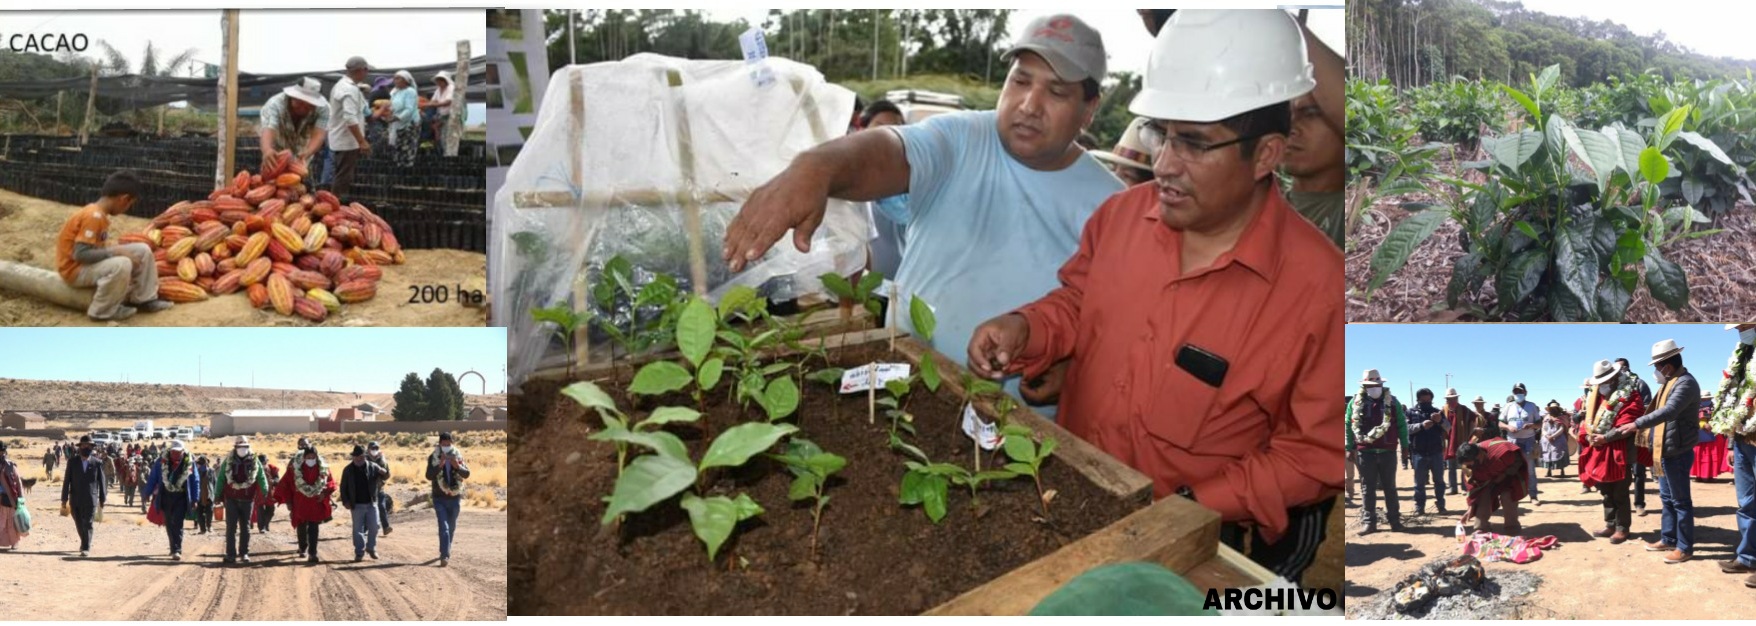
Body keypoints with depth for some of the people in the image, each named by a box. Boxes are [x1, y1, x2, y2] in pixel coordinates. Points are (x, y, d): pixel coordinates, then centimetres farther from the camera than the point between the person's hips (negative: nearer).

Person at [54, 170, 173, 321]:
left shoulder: (98, 213, 5)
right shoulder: (94, 216, -24)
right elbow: (80, 254, -29)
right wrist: (115, 252, -26)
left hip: (89, 264, 10)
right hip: (75, 269, -10)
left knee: (143, 251, 5)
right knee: (121, 265, -36)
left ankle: (143, 299, 15)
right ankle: (102, 311, -17)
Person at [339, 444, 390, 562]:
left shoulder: (373, 467, 0)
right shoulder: (348, 470, 0)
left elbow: (384, 475, -1)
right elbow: (343, 487, 4)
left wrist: (385, 473, -27)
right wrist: (345, 501, -7)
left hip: (371, 503, 1)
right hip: (357, 505, -1)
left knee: (374, 527, 1)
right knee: (358, 529, 2)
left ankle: (371, 548, 19)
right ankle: (359, 552, 8)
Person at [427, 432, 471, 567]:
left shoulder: (458, 456, 1)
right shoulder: (433, 457, -6)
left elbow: (466, 474, -5)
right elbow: (429, 476, -15)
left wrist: (458, 466, -24)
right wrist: (440, 465, -30)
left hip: (455, 497, 3)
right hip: (440, 498, -3)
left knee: (451, 527, 16)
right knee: (444, 527, -14)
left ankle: (445, 551, 36)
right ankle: (445, 556, -18)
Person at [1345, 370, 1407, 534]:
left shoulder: (1392, 401, 3)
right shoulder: (1355, 402, 2)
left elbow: (1401, 424, 6)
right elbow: (1348, 426, 5)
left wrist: (1405, 445, 2)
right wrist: (1349, 448, 2)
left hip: (1388, 451, 0)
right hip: (1365, 452, 0)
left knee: (1390, 487, 7)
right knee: (1368, 489, 4)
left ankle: (1395, 520, 12)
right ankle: (1369, 522, 7)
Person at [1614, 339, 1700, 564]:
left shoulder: (1686, 383, -18)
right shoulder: (1669, 382, 14)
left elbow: (1669, 411, -31)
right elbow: (1657, 411, 18)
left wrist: (1637, 424, -33)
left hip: (1677, 452, -10)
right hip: (1664, 451, 10)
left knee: (1680, 500, -3)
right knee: (1666, 498, 17)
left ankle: (1685, 547, 4)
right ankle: (1668, 539, 27)